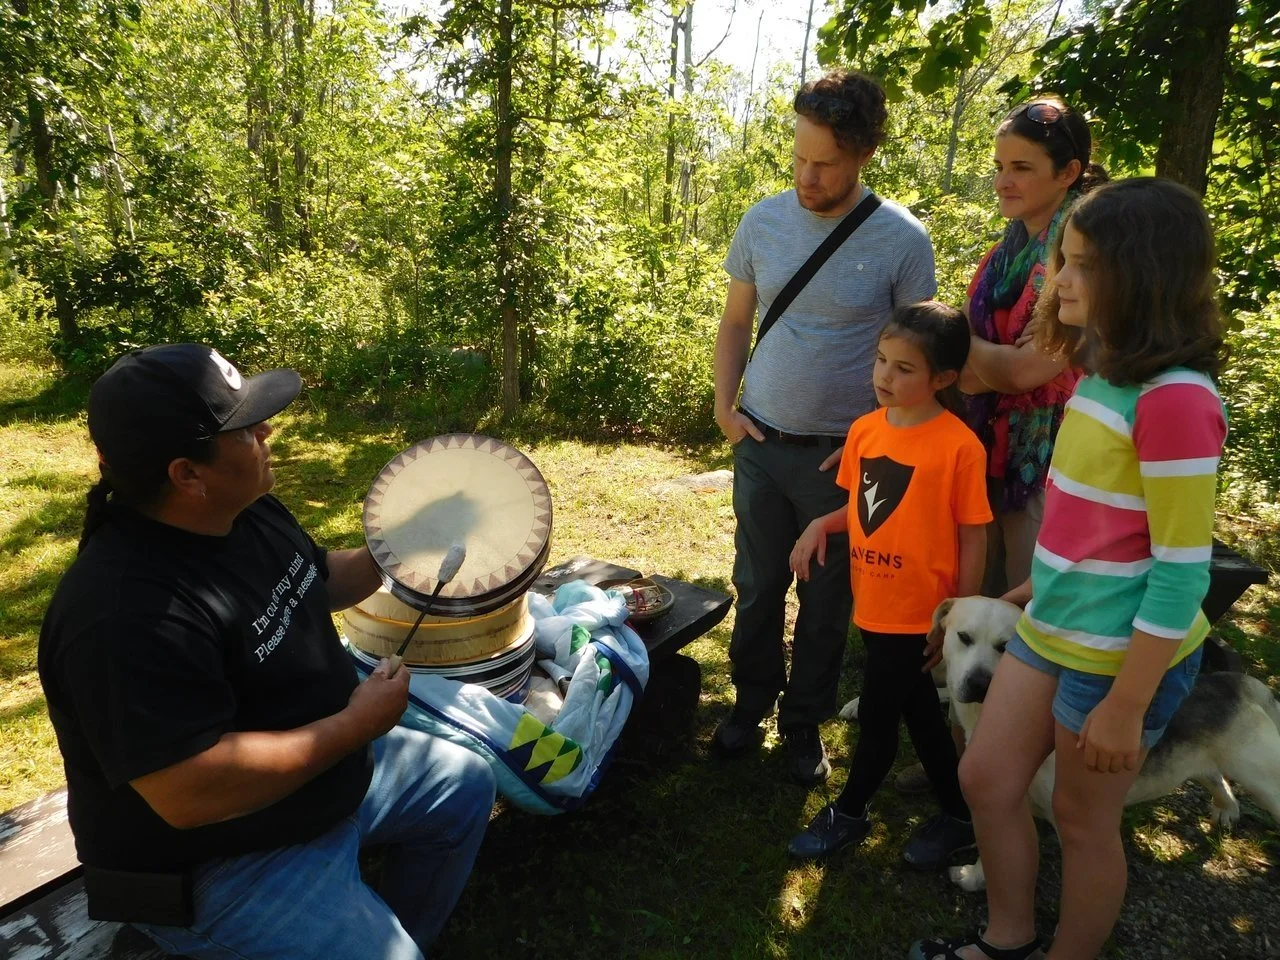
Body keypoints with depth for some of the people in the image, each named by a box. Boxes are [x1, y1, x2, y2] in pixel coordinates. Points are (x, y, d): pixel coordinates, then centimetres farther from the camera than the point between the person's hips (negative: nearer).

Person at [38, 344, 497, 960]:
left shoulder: (248, 511, -6)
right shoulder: (131, 614, -35)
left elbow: (312, 580, 13)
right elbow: (192, 791, -36)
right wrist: (354, 725, -28)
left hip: (328, 771, 9)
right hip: (221, 866, -9)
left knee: (465, 785, 18)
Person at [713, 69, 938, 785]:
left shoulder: (902, 240, -9)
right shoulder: (764, 222, -1)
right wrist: (723, 406, -1)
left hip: (841, 456, -2)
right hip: (761, 444, 3)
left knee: (827, 600, 12)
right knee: (758, 587, 15)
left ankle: (805, 722, 32)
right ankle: (753, 702, 36)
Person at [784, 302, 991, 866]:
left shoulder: (959, 445, -18)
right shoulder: (864, 429, 0)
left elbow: (974, 538, -11)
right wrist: (820, 525, -6)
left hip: (918, 612, -6)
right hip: (873, 604, 6)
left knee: (877, 716, 7)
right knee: (919, 714, 20)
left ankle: (847, 814, 32)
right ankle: (959, 816, 39)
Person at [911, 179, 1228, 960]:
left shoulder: (1175, 399, -22)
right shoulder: (1103, 375, 5)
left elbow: (1181, 574, -21)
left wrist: (1125, 706, -18)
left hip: (1119, 657, -8)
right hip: (1049, 633, 9)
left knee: (1084, 821, 12)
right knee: (986, 781, 17)